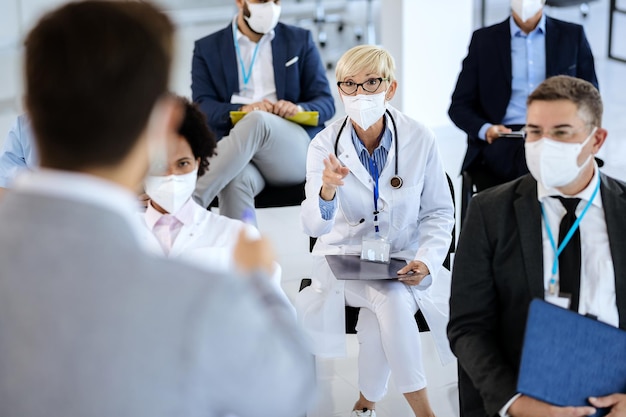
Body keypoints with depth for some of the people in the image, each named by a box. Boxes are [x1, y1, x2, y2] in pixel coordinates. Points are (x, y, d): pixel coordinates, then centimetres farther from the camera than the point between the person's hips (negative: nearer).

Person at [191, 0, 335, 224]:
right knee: (235, 180, -38)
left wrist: (299, 109, -14)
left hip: (295, 149, 0)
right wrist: (242, 110, -20)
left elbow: (326, 103, 11)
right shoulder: (207, 48, 14)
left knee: (257, 121, -36)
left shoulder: (300, 40, 16)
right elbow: (202, 108, 2)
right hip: (234, 149, 0)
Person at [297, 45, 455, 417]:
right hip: (343, 257, 0)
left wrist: (427, 261, -16)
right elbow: (315, 226, -19)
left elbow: (439, 212, 2)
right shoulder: (325, 145, -9)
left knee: (378, 325, -29)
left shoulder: (420, 140, -7)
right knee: (391, 300, -30)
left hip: (402, 259, 1)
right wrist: (327, 191, -41)